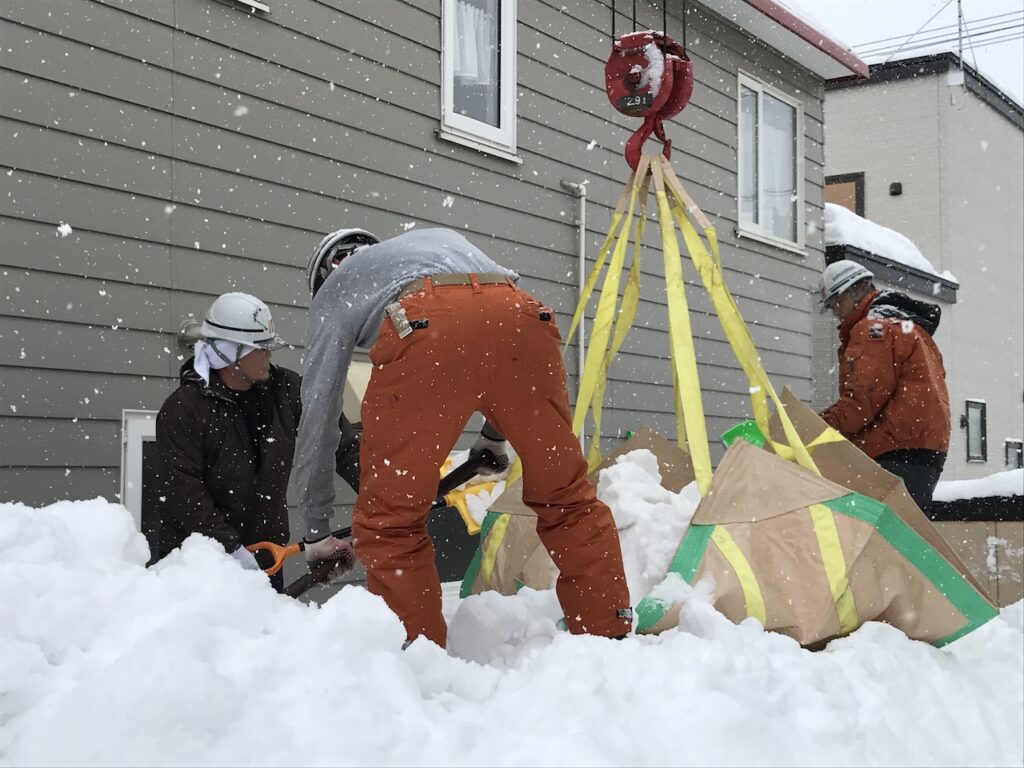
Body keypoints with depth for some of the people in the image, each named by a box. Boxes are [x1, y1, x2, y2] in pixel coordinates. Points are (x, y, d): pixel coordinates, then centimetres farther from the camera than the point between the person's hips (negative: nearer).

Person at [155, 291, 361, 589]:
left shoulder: (285, 389, 2)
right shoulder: (181, 409, -12)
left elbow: (341, 441, 1)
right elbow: (182, 489, -17)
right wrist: (233, 549, -22)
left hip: (264, 556, 5)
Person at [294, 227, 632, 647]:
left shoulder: (332, 291, 33)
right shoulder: (442, 238, 46)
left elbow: (316, 416, 30)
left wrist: (316, 528, 38)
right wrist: (495, 435, 57)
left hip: (422, 329, -4)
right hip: (520, 318, 4)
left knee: (389, 521, 9)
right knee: (568, 498, 17)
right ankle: (610, 637, 18)